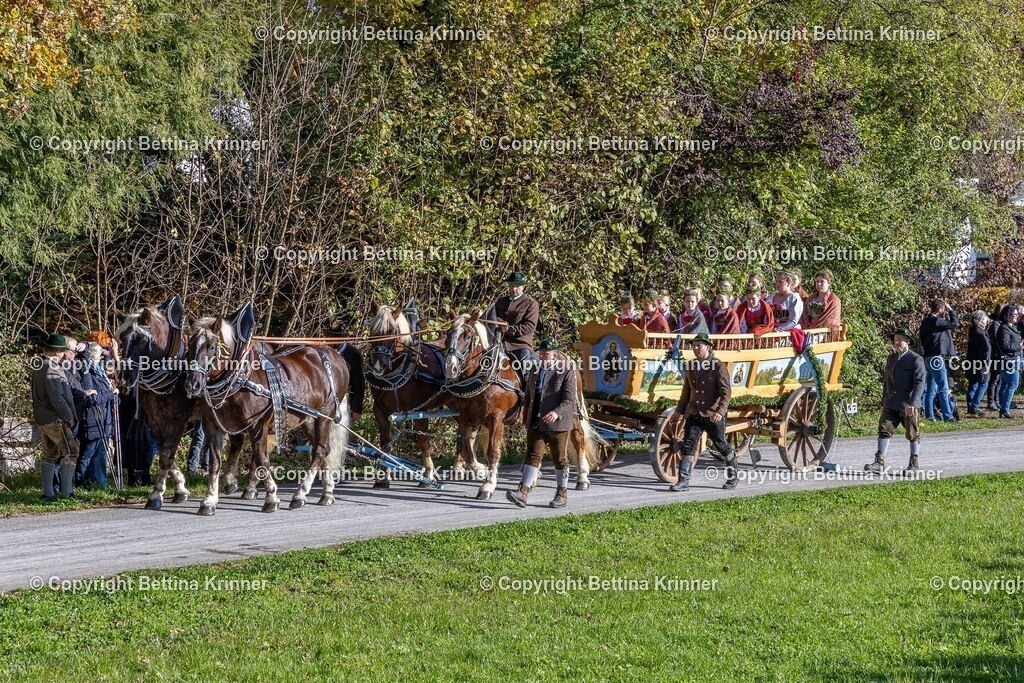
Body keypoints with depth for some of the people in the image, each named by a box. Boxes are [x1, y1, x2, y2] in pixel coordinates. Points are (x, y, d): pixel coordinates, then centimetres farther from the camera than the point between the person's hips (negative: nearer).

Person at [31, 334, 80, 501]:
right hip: (55, 418, -10)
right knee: (70, 452, -3)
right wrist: (69, 417, -12)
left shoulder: (39, 366, 10)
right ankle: (67, 492, -6)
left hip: (41, 418, 10)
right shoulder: (52, 370, -20)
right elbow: (57, 399, -22)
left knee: (50, 455, 16)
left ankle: (47, 494, 17)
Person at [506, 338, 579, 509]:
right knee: (533, 456, -4)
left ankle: (562, 493, 21)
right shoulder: (535, 370, 10)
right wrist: (526, 418, 17)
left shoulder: (567, 372, -9)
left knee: (560, 459, 8)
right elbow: (528, 397, 19)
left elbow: (569, 399, -16)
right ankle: (523, 492, -13)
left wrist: (557, 413, -33)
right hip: (535, 423, 5)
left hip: (557, 424, -5)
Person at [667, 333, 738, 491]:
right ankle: (683, 481, -9)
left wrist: (720, 411, -27)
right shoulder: (690, 366, 9)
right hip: (694, 414, 5)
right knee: (688, 444, -8)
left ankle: (733, 476, 29)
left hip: (713, 416, -5)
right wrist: (678, 411, 19)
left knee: (720, 445, 9)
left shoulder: (718, 366, -10)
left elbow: (726, 391, -15)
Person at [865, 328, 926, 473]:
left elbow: (919, 383, -14)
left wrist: (912, 403, -22)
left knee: (913, 434, 6)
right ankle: (879, 463, -9)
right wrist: (883, 401, 21)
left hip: (907, 405, -6)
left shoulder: (916, 360, -7)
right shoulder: (891, 358, 14)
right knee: (884, 430, -5)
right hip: (890, 404, 6)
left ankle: (914, 463, 19)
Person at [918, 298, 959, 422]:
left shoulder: (927, 321, 13)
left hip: (928, 357, 10)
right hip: (936, 357, -10)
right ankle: (948, 416, -10)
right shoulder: (935, 321, -15)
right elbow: (954, 324, -13)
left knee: (931, 389, 12)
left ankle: (929, 415, 13)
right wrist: (951, 310, -3)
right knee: (944, 389, -9)